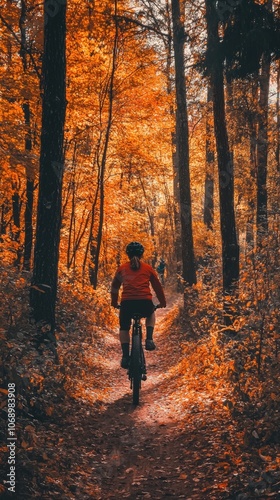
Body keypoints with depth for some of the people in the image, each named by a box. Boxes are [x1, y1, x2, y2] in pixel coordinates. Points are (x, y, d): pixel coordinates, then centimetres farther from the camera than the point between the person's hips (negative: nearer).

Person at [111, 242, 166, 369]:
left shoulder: (122, 268, 16)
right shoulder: (148, 268, 15)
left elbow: (114, 287, 25)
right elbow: (157, 286, 23)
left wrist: (114, 302, 40)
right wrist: (162, 302, 37)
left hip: (127, 302, 0)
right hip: (145, 303, 0)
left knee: (124, 328, 25)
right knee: (151, 314, 35)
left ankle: (125, 357, 11)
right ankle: (149, 339, 16)